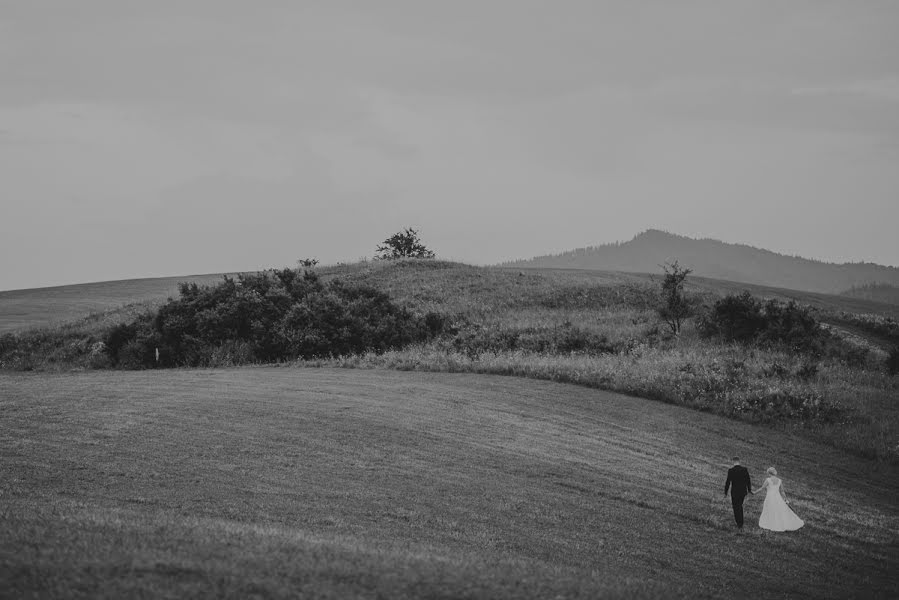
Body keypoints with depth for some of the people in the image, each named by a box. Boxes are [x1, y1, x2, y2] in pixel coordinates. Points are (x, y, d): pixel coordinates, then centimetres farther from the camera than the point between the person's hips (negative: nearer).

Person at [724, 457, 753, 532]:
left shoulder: (730, 470, -15)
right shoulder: (745, 469, -8)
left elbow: (728, 482, -11)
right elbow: (748, 481, -2)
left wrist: (725, 493, -1)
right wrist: (749, 490, 12)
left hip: (734, 492, -3)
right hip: (743, 491, 3)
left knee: (736, 508, 7)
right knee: (740, 505, 28)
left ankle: (740, 526, 6)